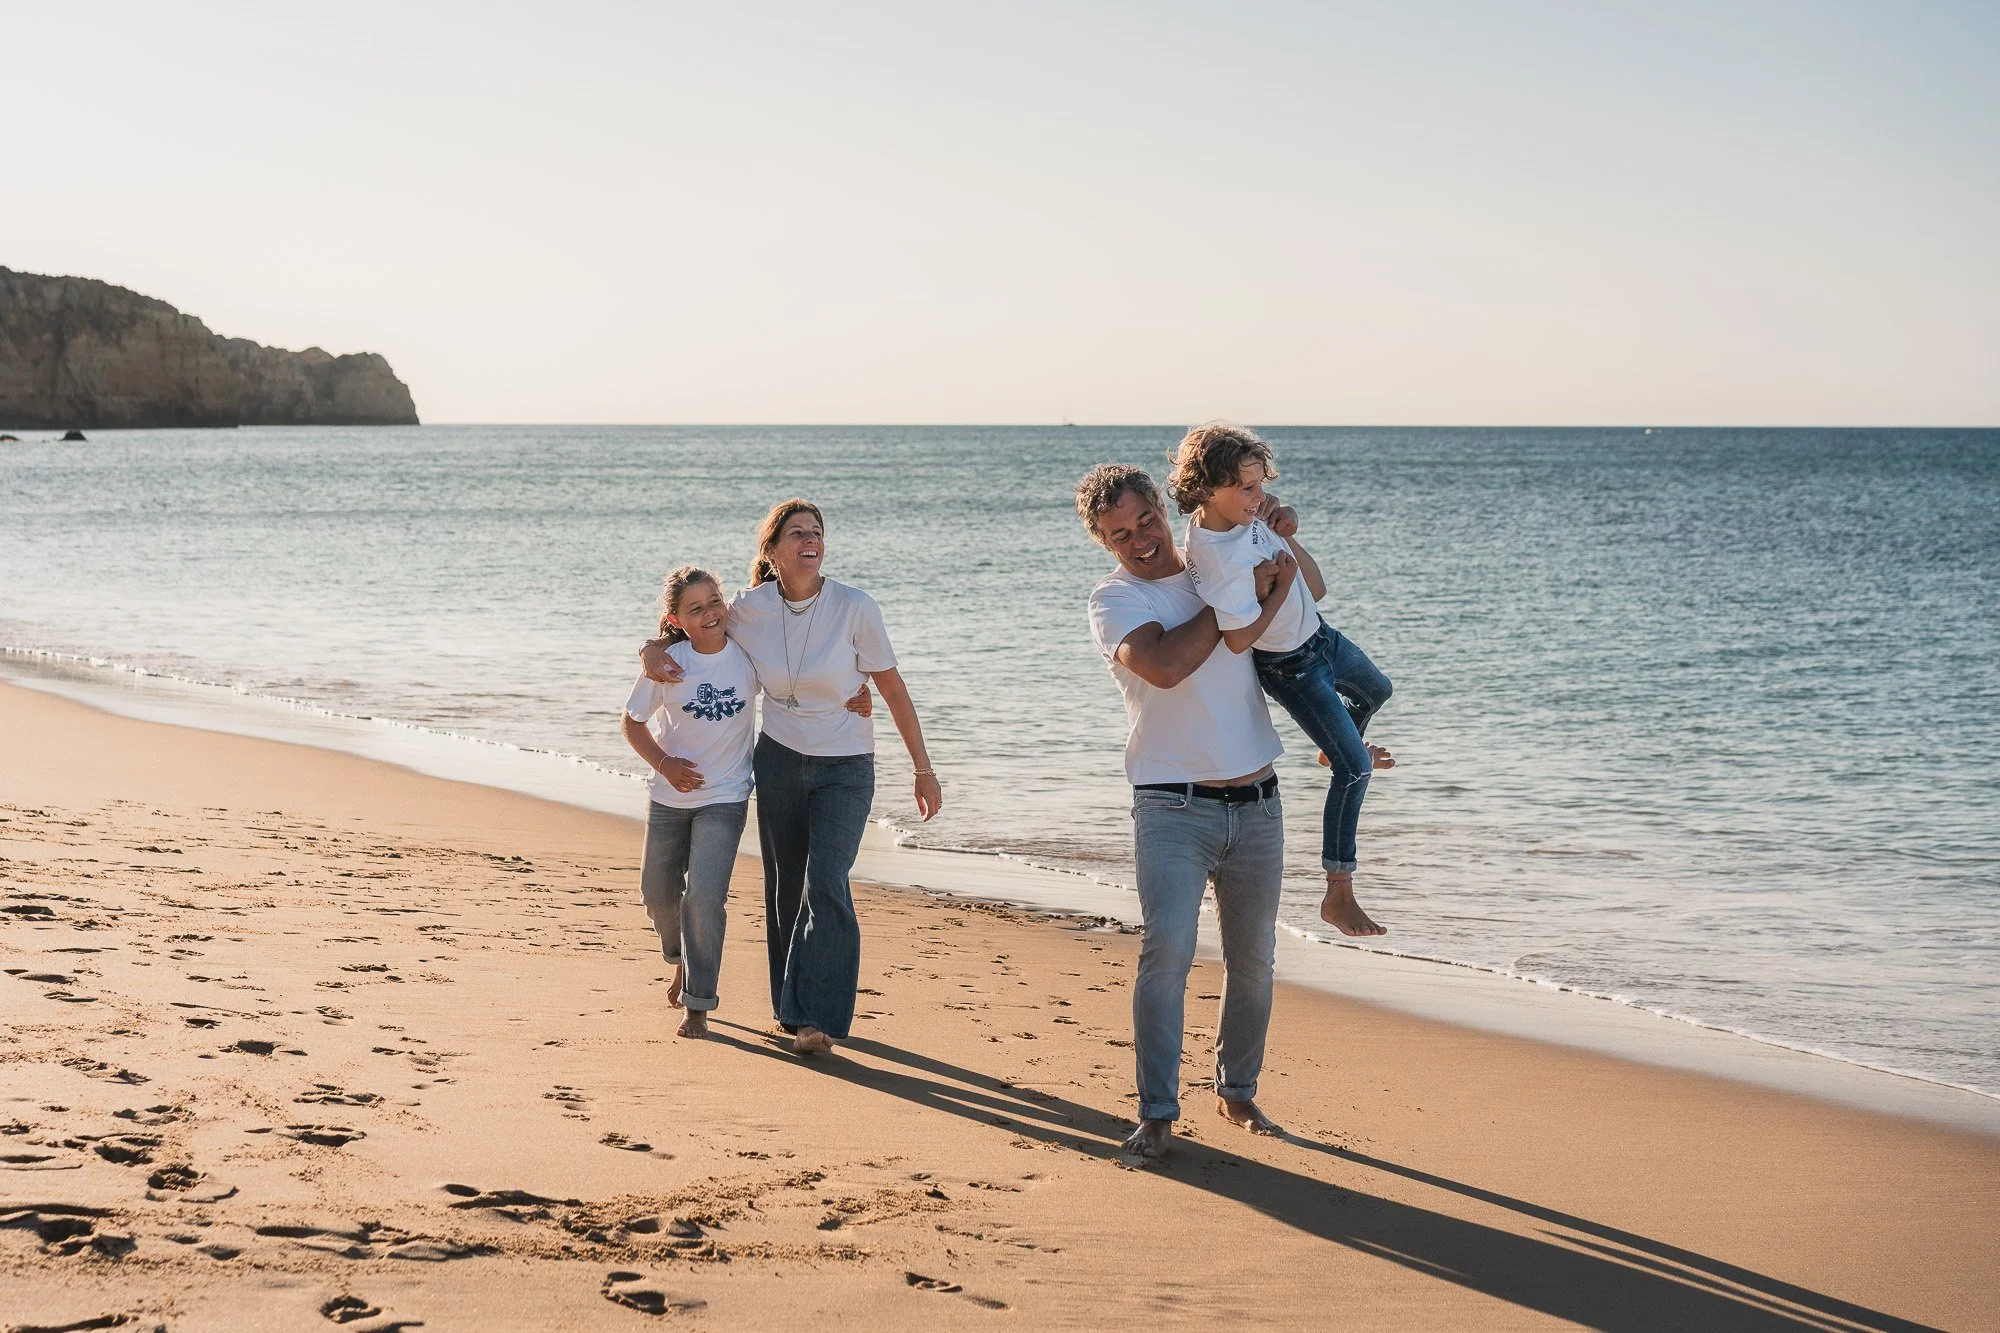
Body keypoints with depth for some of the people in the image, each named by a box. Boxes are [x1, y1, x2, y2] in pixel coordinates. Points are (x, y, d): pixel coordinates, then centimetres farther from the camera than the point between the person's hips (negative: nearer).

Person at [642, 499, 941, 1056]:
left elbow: (894, 691, -6)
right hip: (779, 761, 3)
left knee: (826, 884, -18)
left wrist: (923, 770, -3)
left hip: (846, 769, -3)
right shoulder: (750, 610, -6)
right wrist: (653, 650, -7)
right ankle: (791, 1007, 26)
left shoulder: (855, 608, -14)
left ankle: (820, 1016, -11)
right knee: (784, 889, 9)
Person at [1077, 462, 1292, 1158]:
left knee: (1253, 959, 12)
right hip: (1173, 808, -5)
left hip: (1257, 805, 5)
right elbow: (1163, 664, -24)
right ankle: (1157, 1112, -14)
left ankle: (1237, 1091, 30)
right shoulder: (1114, 597, -4)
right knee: (1167, 948, -21)